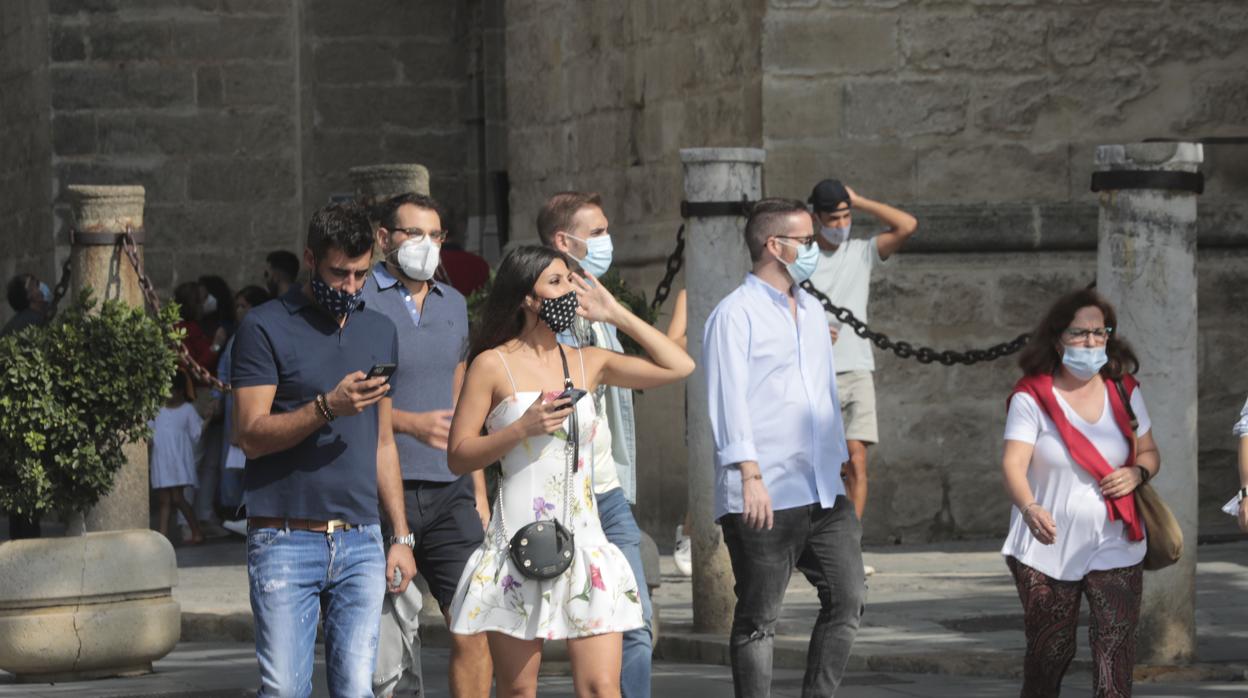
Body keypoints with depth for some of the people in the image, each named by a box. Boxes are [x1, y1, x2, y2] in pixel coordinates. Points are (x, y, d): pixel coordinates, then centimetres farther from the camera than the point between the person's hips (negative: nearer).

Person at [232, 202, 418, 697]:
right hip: (286, 541, -4)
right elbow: (251, 434, -8)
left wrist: (401, 536, 14)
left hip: (361, 541, 4)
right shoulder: (266, 328, -1)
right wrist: (327, 408, -22)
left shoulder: (379, 332, 16)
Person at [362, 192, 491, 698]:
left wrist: (478, 490, 19)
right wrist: (412, 423, -23)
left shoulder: (452, 304, 17)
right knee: (378, 644, -3)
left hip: (449, 491, 5)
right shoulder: (359, 300, -3)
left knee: (474, 630, -4)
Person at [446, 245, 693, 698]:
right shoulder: (493, 365, 1)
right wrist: (523, 428, -13)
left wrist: (616, 315, 11)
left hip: (584, 539, 3)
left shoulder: (588, 363, 13)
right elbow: (458, 456, -1)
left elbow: (679, 366, 10)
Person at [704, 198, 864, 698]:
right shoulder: (736, 314, -5)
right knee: (758, 619, -1)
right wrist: (750, 476, -20)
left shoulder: (812, 311, 19)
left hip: (825, 492, 8)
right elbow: (730, 399, -12)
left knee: (847, 601, 3)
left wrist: (839, 464, 21)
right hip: (766, 498, -7)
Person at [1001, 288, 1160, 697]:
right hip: (1048, 552, -2)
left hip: (1115, 551, 2)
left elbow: (1149, 453, 15)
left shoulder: (1124, 391, 4)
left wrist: (1137, 473, -10)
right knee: (1047, 657, 7)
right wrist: (1029, 508, -42)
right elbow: (1013, 464, -21)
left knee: (1115, 659, -11)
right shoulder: (1032, 398, -9)